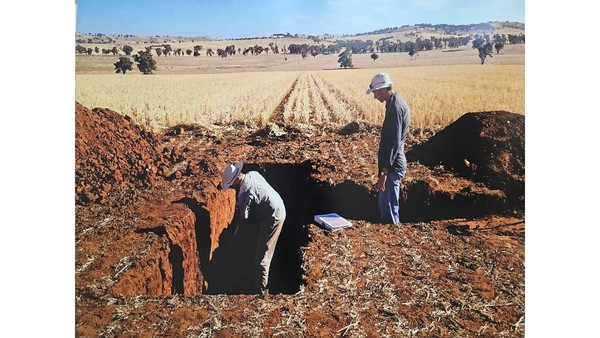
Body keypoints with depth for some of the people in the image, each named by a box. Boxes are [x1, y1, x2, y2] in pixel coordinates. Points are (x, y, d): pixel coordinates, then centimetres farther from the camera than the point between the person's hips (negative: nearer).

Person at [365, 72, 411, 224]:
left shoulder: (395, 107, -20)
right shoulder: (398, 102, 12)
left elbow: (393, 143, -25)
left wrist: (383, 172, -25)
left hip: (392, 166, -11)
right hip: (393, 164, 11)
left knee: (388, 208, -3)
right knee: (385, 204, 21)